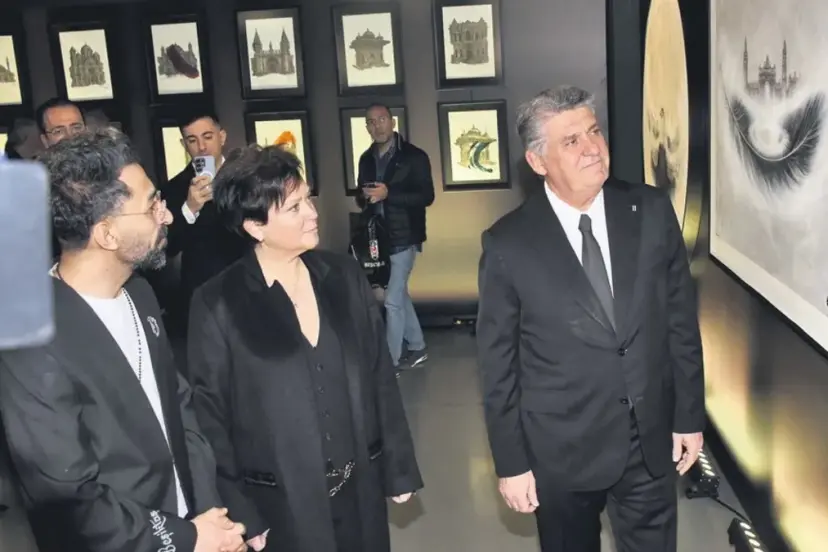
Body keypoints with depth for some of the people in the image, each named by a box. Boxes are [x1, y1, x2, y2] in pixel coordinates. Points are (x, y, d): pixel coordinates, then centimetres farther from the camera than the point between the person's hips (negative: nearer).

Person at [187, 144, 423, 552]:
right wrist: (238, 515, -6)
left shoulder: (345, 276, -3)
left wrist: (399, 467, 6)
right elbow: (211, 419, -7)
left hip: (361, 490, 3)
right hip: (282, 505, -3)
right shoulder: (217, 304, -12)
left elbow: (380, 377, 3)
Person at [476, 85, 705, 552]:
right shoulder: (508, 243, -13)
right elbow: (498, 364, -8)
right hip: (562, 450, -2)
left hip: (652, 439, 2)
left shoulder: (652, 210, -6)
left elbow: (681, 320, 2)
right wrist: (511, 461, -5)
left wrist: (690, 414, 4)